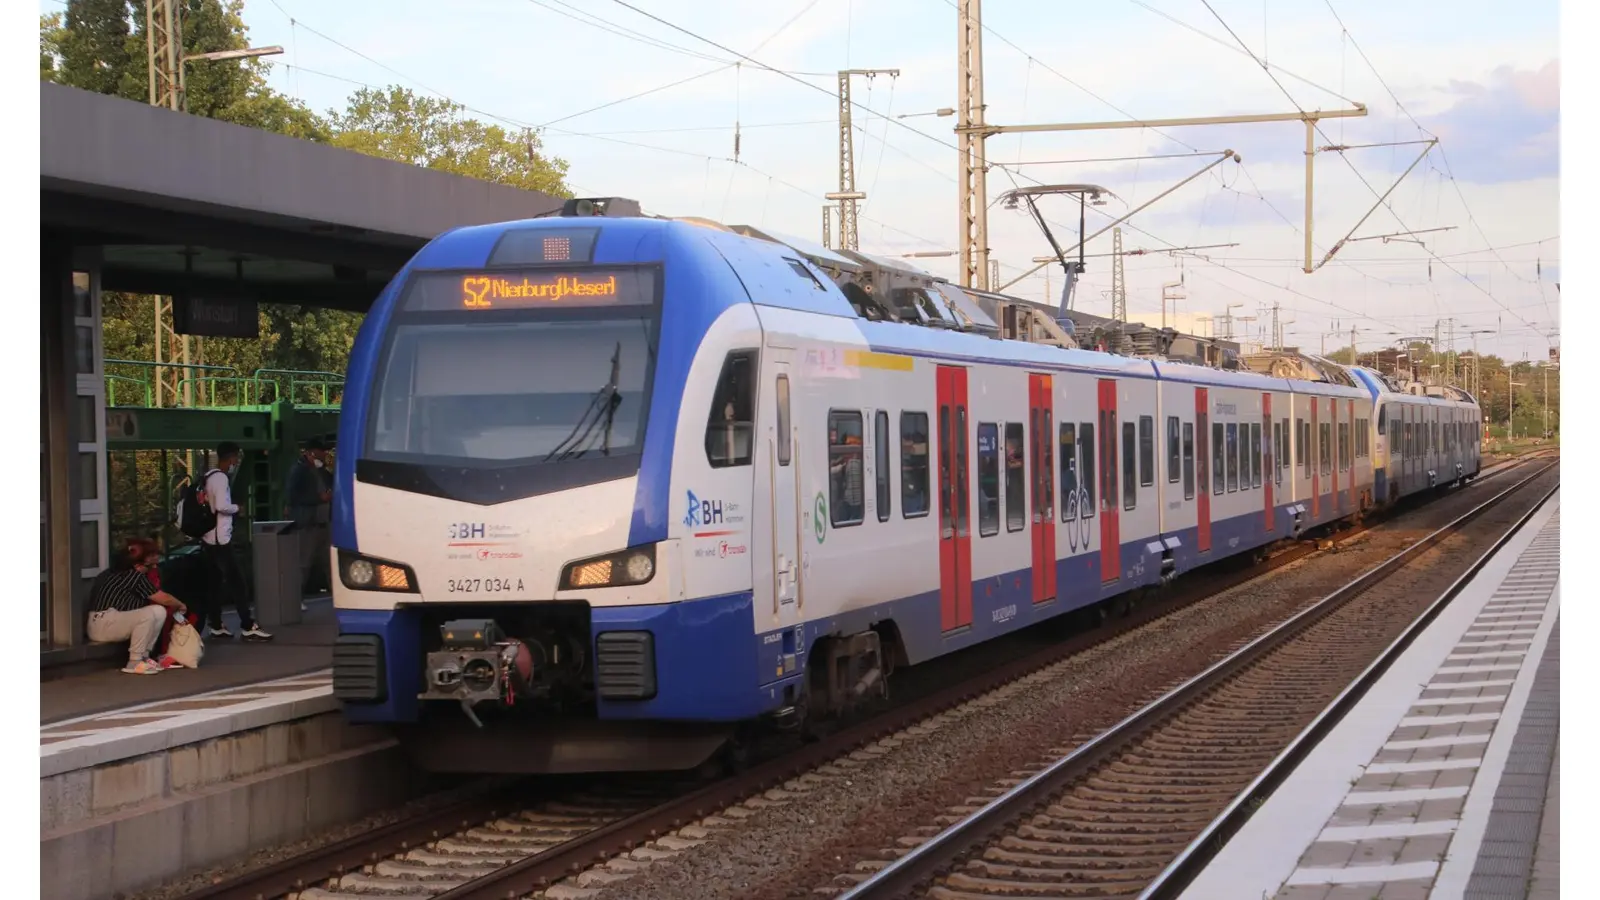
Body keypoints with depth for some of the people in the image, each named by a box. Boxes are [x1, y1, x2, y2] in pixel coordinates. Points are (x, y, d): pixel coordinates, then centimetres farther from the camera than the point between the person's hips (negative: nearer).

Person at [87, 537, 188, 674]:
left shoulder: (124, 572, 11)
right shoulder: (134, 576, -18)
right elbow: (164, 599, -13)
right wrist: (180, 606, 6)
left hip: (110, 620, 10)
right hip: (101, 626, -10)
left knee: (160, 612, 2)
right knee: (152, 613, -26)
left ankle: (143, 657, 4)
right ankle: (134, 663, -18)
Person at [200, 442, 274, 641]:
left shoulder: (209, 477, 14)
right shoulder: (221, 478, -15)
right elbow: (222, 506, -26)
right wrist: (237, 508, -8)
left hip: (209, 538, 10)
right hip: (220, 539, -10)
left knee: (214, 583, 11)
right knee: (236, 582, -8)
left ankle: (216, 626, 14)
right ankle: (248, 627, -8)